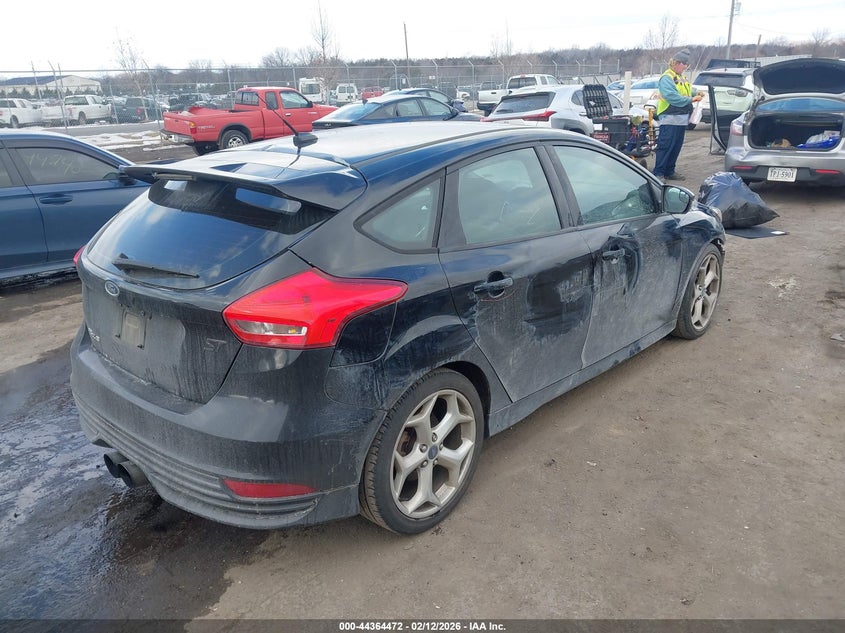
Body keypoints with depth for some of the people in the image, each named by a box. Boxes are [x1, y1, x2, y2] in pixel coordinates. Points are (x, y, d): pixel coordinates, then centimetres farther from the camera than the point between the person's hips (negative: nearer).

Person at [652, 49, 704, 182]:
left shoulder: (682, 78, 19)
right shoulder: (667, 77, -11)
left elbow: (688, 90, 26)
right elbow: (672, 96, -22)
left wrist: (696, 93, 4)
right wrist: (691, 99, -21)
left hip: (681, 118, 9)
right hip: (670, 119, -9)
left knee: (676, 147, 11)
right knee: (665, 146, -9)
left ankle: (670, 171, 19)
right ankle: (658, 173, -7)